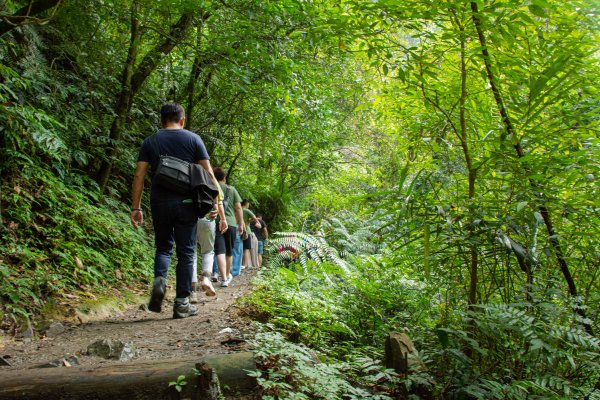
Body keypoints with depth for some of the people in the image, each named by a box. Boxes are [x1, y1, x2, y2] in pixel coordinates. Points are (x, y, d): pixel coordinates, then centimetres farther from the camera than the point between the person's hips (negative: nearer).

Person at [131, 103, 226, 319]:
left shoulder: (150, 142, 9)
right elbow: (208, 174, -1)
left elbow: (139, 176, 2)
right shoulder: (193, 139, 5)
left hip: (160, 202, 2)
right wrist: (218, 206, 0)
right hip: (186, 203, -1)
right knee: (186, 252, 6)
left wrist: (136, 208, 6)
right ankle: (182, 303, 7)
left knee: (163, 247, 18)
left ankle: (160, 279, -10)